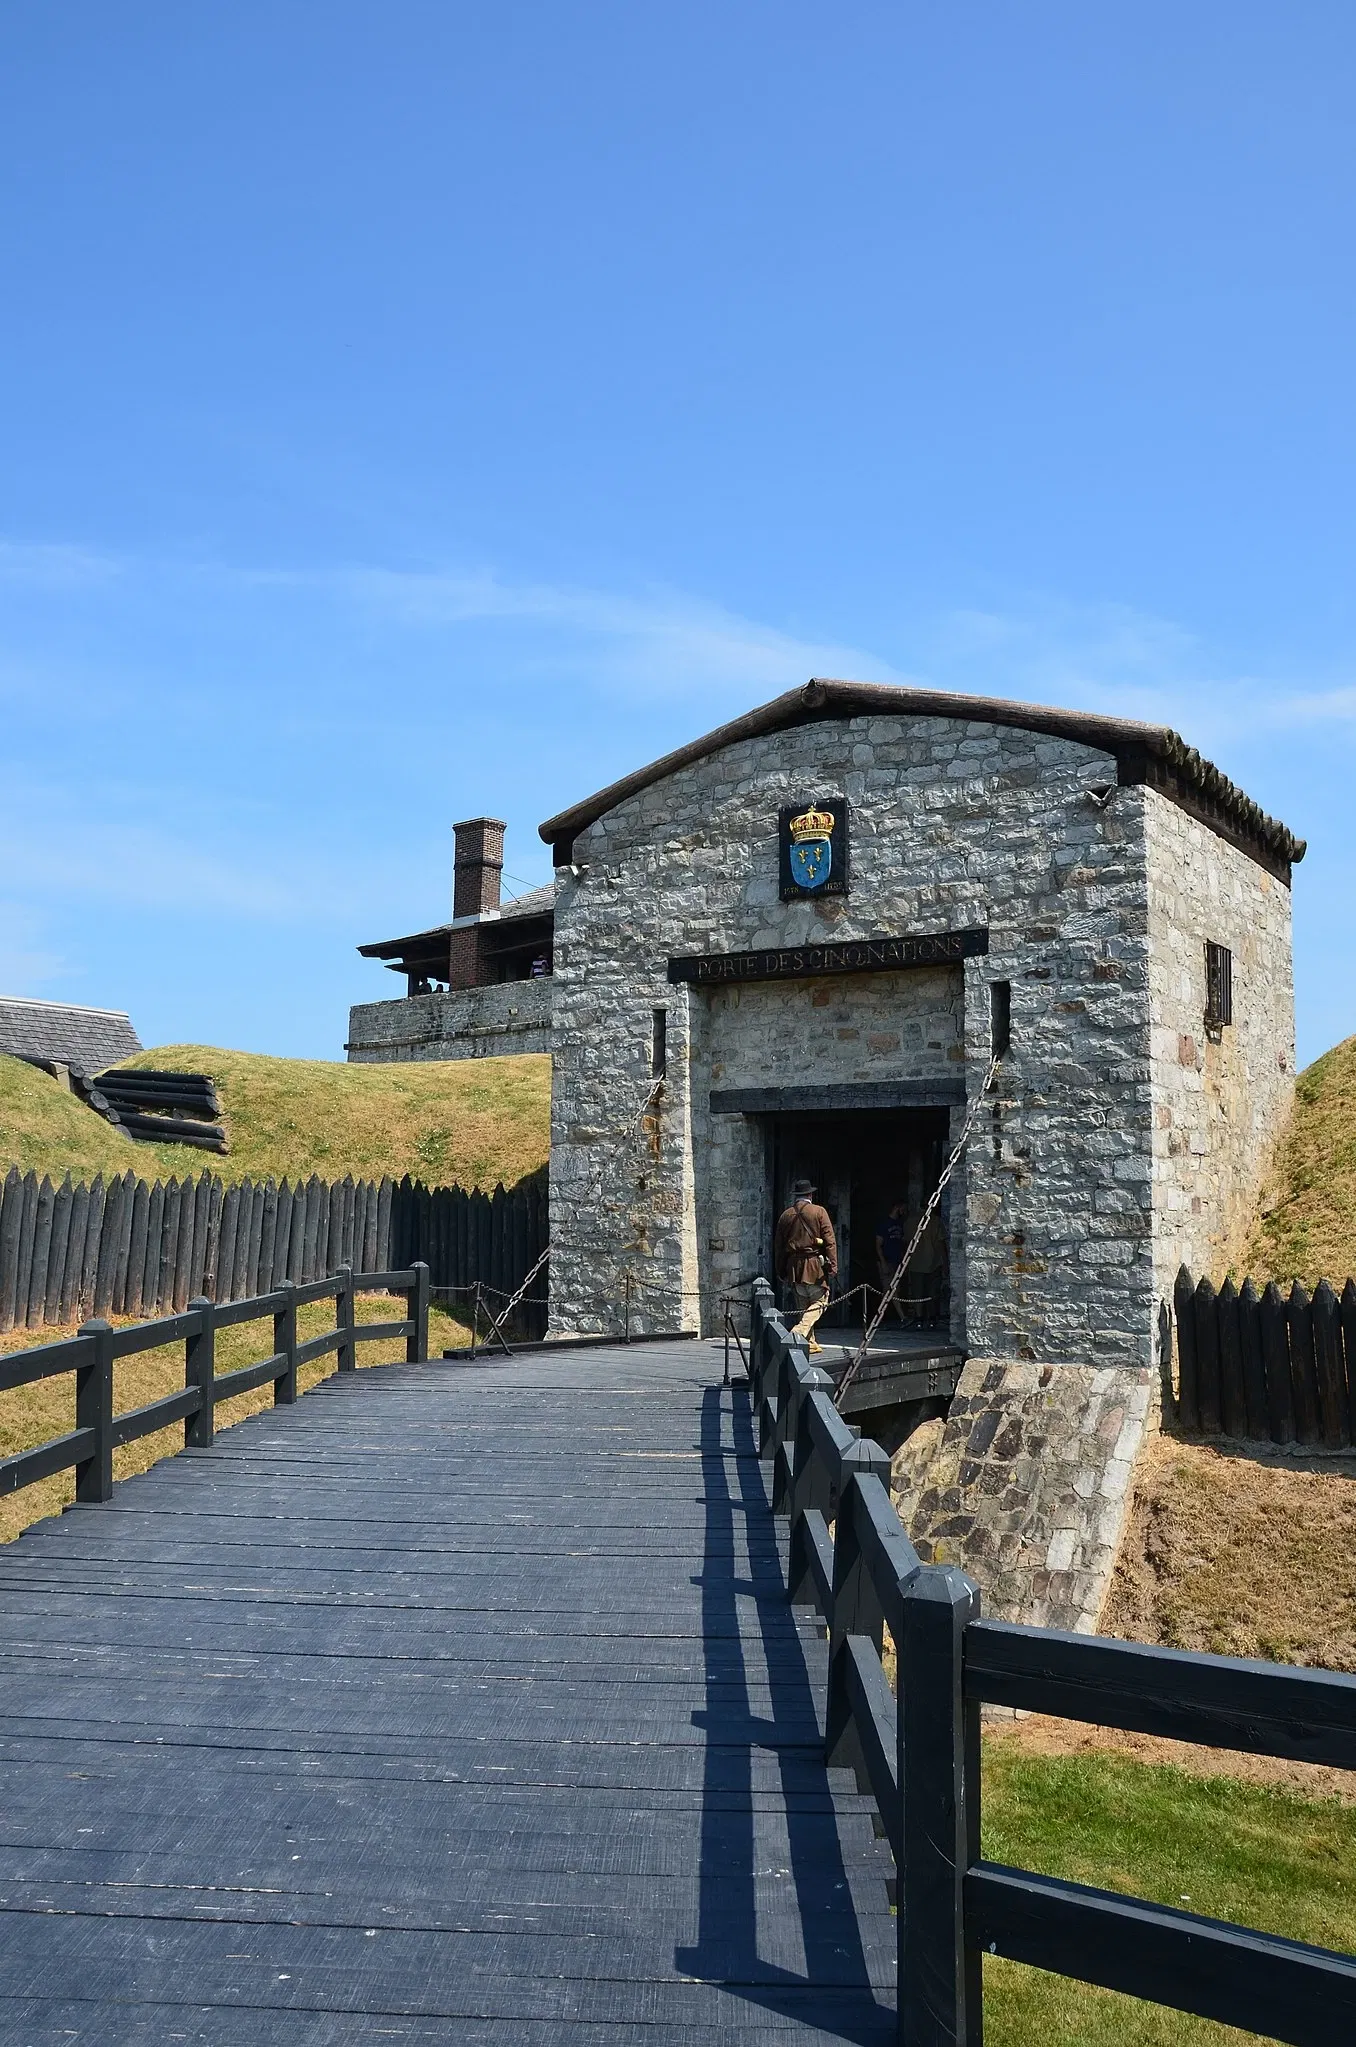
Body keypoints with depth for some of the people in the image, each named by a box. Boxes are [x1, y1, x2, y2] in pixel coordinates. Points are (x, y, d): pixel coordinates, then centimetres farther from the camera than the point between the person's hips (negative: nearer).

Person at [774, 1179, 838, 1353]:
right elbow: (830, 1241, -9)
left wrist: (781, 1272, 17)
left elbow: (779, 1246, 11)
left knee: (803, 1305, 13)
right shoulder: (819, 1212, -2)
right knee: (820, 1300, 1)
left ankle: (810, 1342, 12)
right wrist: (833, 1265, -9)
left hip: (794, 1266, 4)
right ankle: (799, 1332, -19)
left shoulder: (785, 1215, 9)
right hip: (815, 1264, -4)